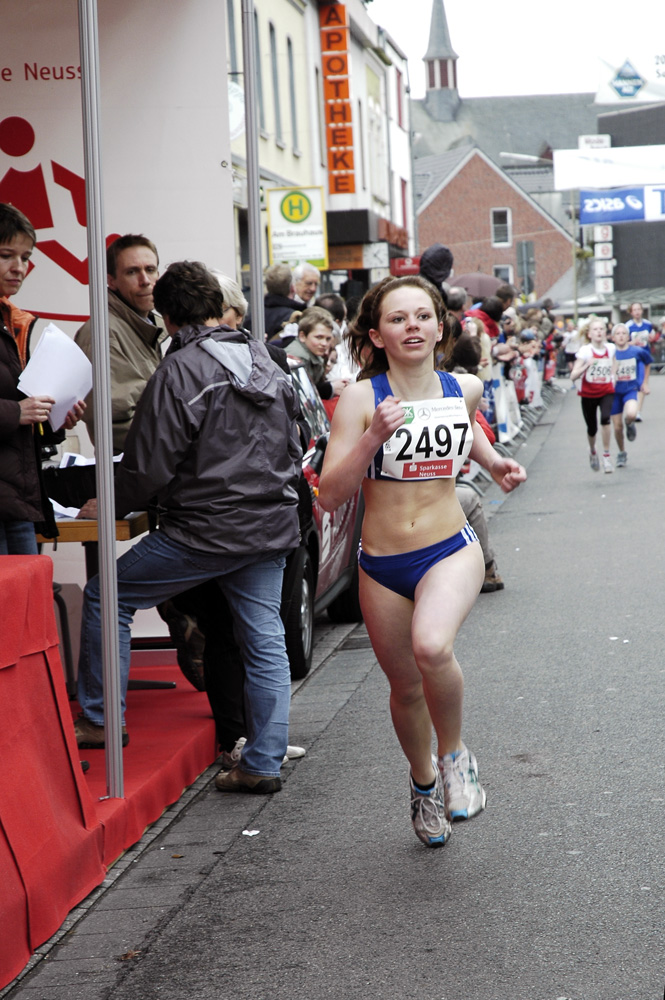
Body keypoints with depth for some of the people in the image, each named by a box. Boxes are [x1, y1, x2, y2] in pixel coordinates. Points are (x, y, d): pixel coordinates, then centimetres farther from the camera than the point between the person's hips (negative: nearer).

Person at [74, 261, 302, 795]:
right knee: (265, 640, 9)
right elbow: (293, 450, 20)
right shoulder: (268, 364, 11)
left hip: (207, 529, -7)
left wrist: (111, 506, 4)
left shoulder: (181, 370, -12)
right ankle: (263, 764, 10)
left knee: (106, 596, 7)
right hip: (272, 528, 7)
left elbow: (151, 465, -12)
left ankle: (99, 720, 12)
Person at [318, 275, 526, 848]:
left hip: (451, 551, 0)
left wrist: (493, 463, 13)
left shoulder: (465, 389, 1)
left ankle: (455, 756, -3)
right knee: (406, 687, 14)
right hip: (382, 565, 0)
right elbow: (330, 495, -15)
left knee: (431, 647, -31)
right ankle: (424, 783, 45)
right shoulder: (361, 398, -9)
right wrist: (373, 437, -26)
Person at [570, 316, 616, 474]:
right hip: (588, 393, -1)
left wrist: (613, 375, 6)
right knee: (592, 429, 8)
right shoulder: (585, 351, -12)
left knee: (605, 419, -26)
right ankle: (592, 452, 42)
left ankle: (606, 456, -14)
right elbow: (573, 376, -18)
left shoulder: (611, 348, -3)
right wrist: (587, 365, -32)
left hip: (607, 391, 1)